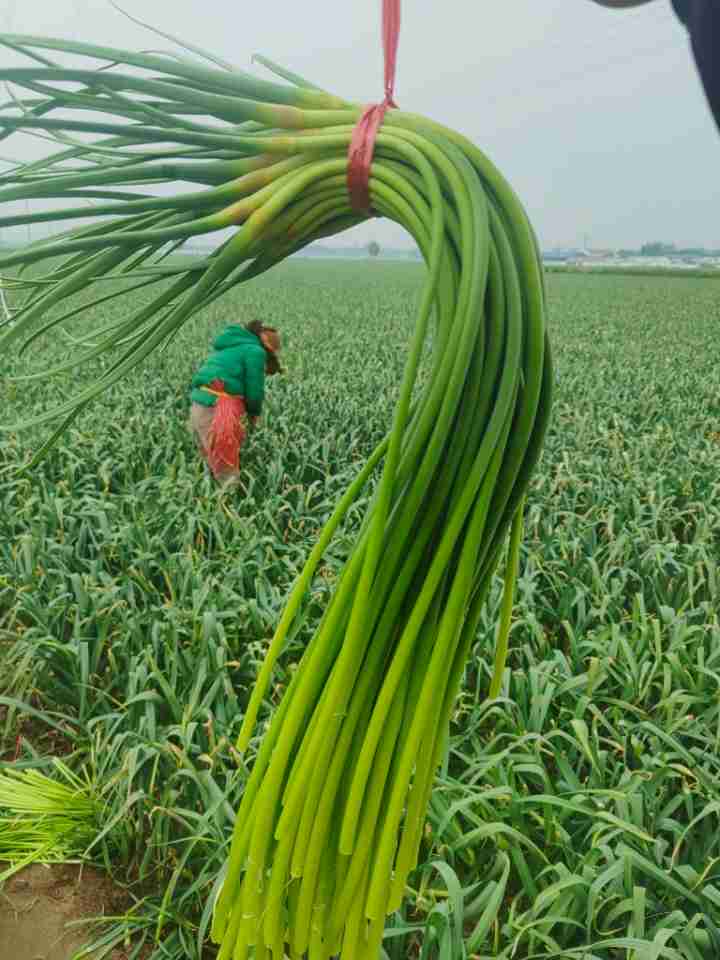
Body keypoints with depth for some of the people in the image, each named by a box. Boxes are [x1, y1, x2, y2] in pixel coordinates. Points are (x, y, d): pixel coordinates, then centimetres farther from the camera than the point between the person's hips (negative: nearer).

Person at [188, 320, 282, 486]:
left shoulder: (229, 346, 26)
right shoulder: (255, 351, -1)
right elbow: (254, 391, -2)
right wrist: (255, 412, 18)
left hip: (198, 406, 9)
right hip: (217, 412, -9)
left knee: (213, 465, 14)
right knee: (227, 476, -5)